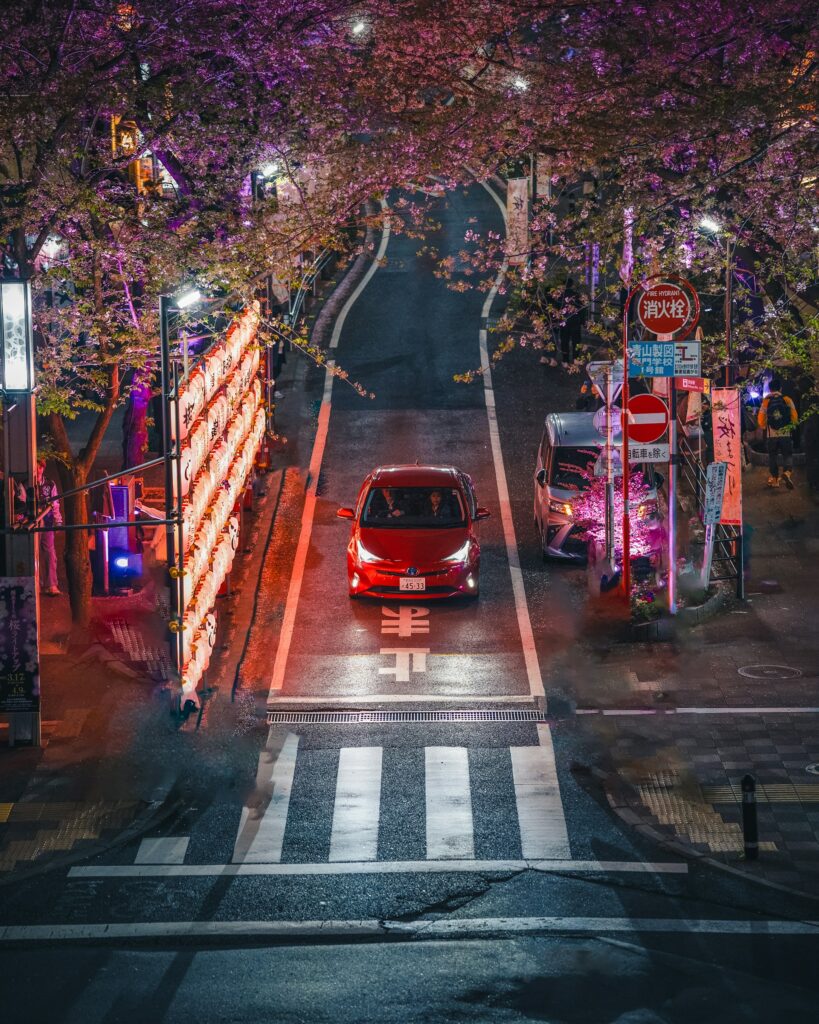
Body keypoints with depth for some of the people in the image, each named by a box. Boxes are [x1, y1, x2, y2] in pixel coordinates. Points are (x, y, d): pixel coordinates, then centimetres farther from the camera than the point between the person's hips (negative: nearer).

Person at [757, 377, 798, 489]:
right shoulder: (787, 400, -2)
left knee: (773, 456, 14)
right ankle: (787, 472, -22)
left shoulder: (766, 402, -2)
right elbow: (795, 417, 1)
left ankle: (774, 479, 17)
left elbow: (761, 421, 1)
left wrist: (765, 427, 23)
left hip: (772, 434, 1)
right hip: (786, 434, -1)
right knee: (787, 455, 5)